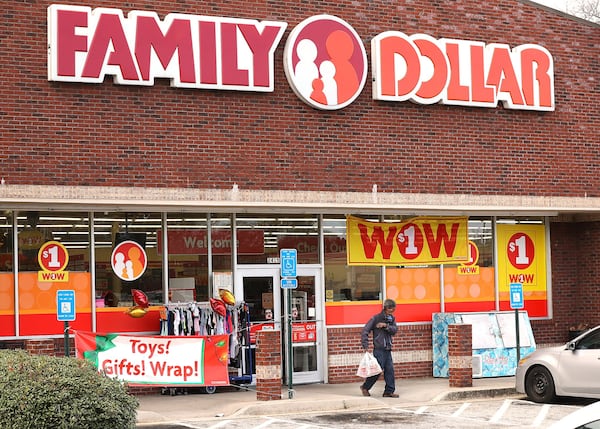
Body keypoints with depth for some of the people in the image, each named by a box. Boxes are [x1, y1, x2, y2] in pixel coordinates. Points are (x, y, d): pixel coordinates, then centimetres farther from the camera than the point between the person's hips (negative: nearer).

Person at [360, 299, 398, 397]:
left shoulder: (392, 319, 11)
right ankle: (365, 387, 12)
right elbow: (365, 331, -7)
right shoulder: (376, 318, -6)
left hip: (388, 349, 6)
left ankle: (389, 391, 7)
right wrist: (365, 345, -13)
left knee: (390, 370, 2)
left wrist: (386, 326, -19)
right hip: (379, 349, -6)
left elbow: (395, 330, -3)